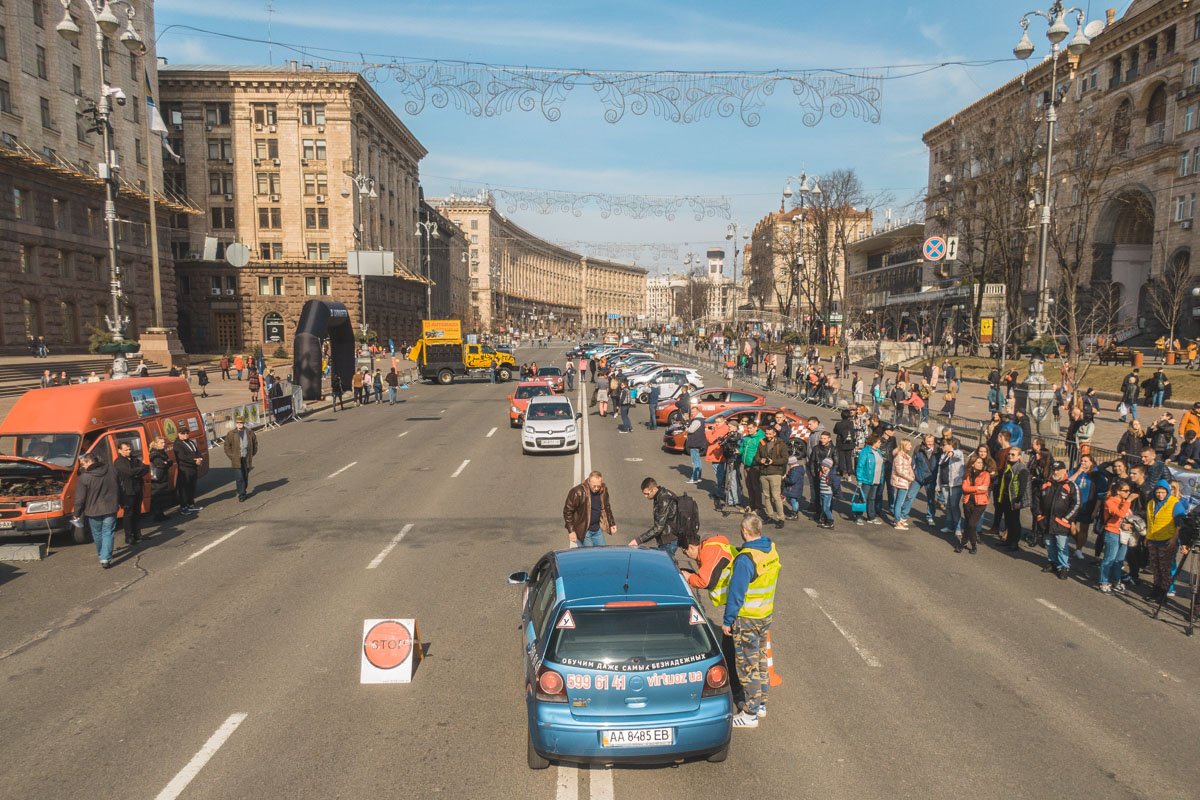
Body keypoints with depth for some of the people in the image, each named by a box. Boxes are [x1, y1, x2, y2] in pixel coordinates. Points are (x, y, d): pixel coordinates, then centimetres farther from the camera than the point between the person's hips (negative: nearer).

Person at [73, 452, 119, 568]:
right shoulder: (110, 470, -2)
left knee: (97, 534, 18)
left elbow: (80, 499, -11)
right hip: (110, 509, 2)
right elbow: (118, 490, 9)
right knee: (108, 533, 4)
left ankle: (101, 554, 34)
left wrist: (77, 514, 1)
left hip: (93, 511, -2)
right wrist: (118, 503, 21)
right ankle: (105, 558, -5)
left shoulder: (83, 478, -15)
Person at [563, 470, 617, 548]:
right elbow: (568, 511, -14)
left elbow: (607, 509, 16)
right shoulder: (578, 492, -19)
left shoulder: (603, 491, -1)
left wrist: (612, 524, 13)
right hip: (583, 531, -6)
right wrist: (571, 531, -15)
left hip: (597, 530, 6)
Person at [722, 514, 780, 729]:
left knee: (747, 665, 4)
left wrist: (727, 621, -14)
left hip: (747, 618, -8)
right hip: (766, 614, 8)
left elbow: (736, 593, -23)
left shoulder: (745, 559, -27)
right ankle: (761, 703, 34)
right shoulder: (771, 550, -2)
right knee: (761, 660, 21)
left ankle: (750, 714, 13)